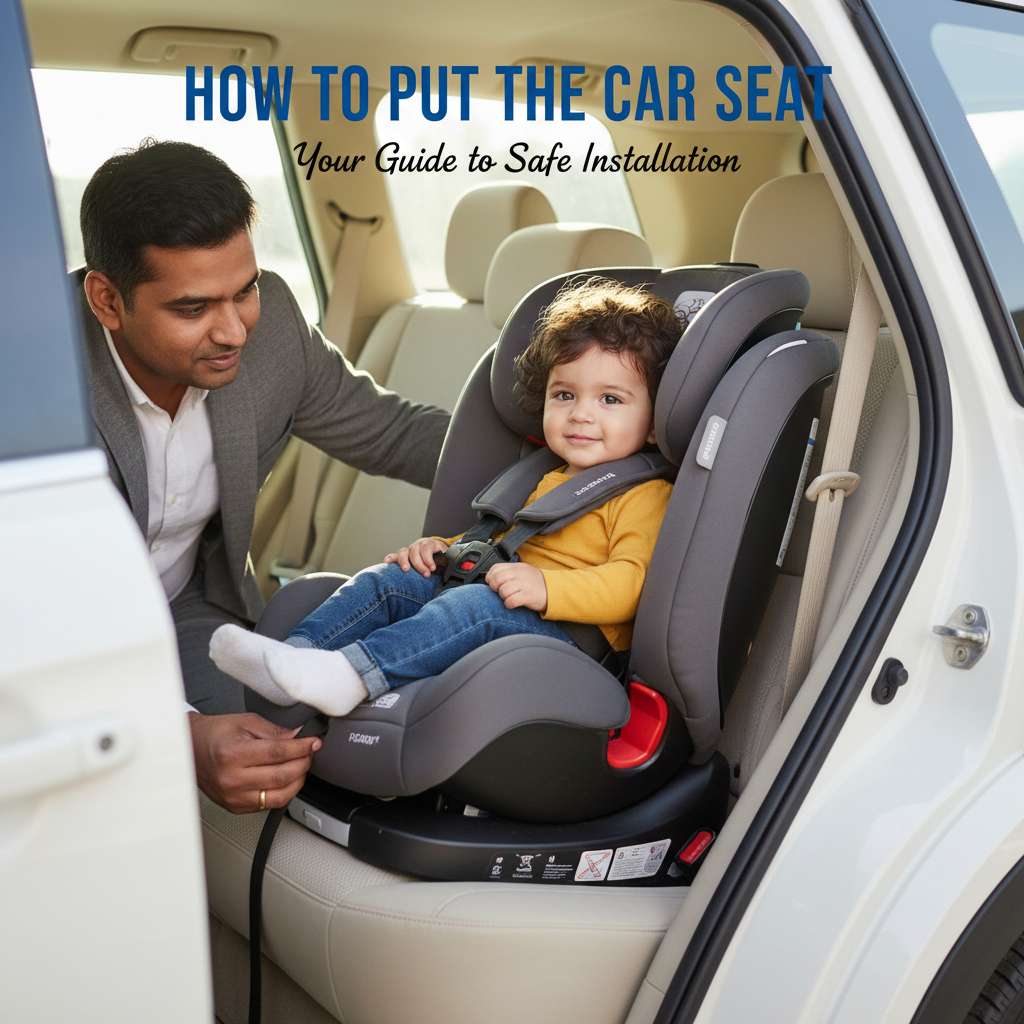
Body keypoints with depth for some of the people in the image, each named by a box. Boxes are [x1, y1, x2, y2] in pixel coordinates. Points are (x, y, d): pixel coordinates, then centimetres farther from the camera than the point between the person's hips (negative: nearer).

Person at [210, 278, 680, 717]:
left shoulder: (645, 496, -2)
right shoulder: (541, 481, 26)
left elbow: (629, 585, -16)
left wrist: (546, 586, -31)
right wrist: (440, 548, 17)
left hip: (574, 638, -8)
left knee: (478, 603, -36)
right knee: (387, 579, -4)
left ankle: (353, 674, -45)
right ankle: (299, 652, -21)